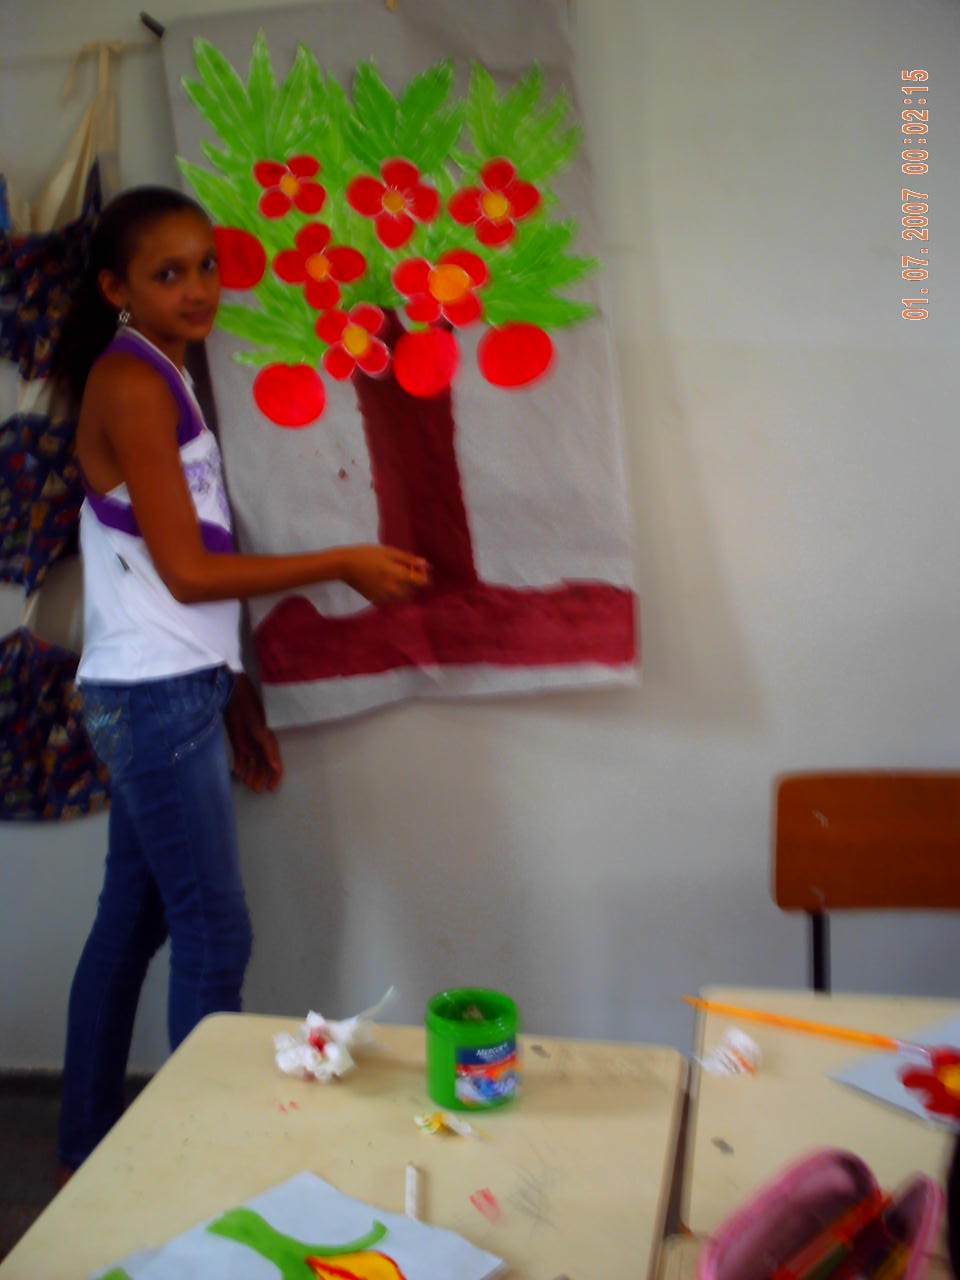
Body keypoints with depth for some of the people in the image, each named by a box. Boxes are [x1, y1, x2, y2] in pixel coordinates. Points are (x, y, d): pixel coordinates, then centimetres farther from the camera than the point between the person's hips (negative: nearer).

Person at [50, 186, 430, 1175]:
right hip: (155, 697, -9)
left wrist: (236, 703, 16)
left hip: (163, 693, 9)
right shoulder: (132, 381, -12)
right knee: (214, 932, -2)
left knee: (131, 922, 15)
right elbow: (188, 570, -15)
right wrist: (344, 564, -11)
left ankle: (84, 1155, 29)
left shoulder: (155, 376, 16)